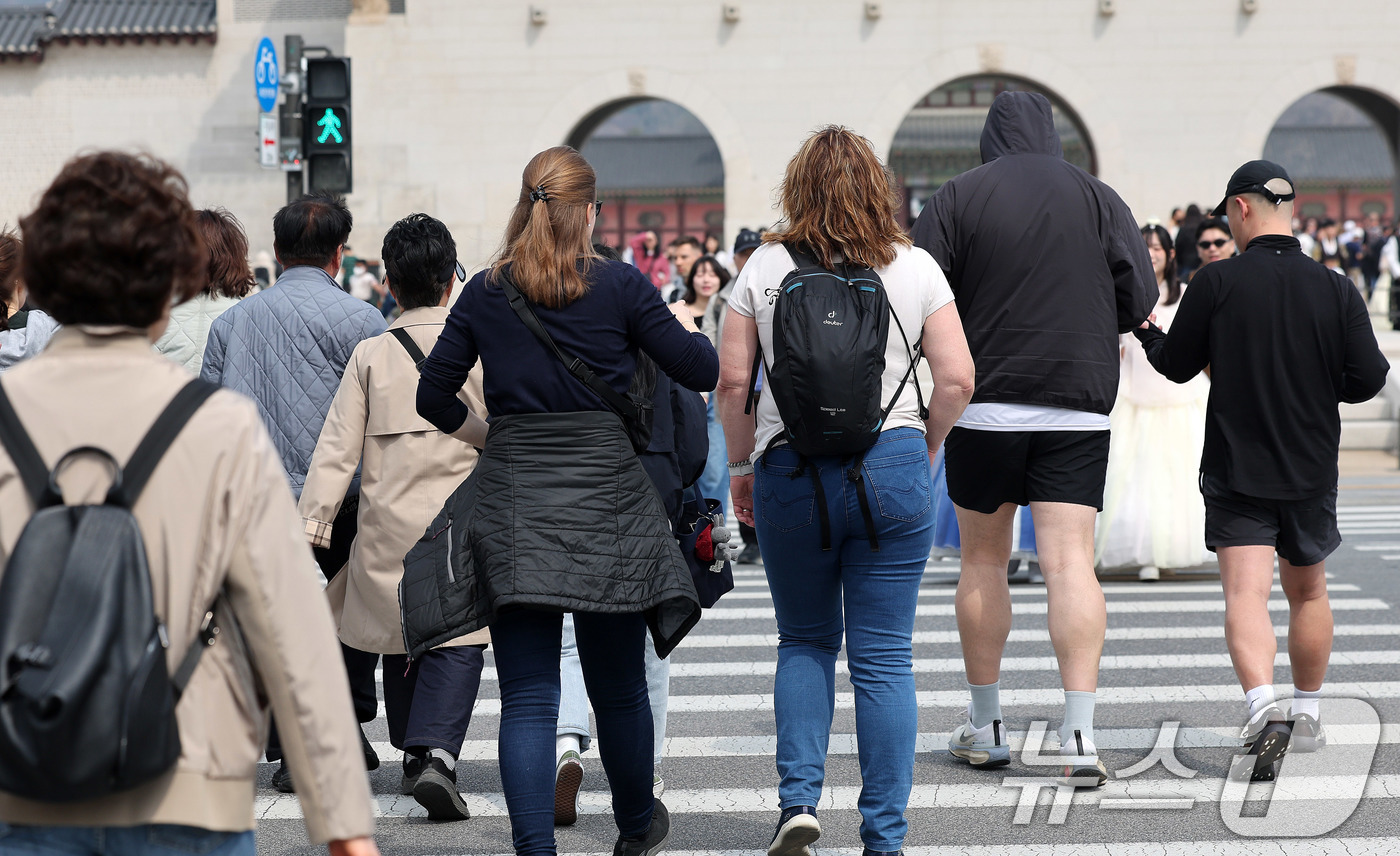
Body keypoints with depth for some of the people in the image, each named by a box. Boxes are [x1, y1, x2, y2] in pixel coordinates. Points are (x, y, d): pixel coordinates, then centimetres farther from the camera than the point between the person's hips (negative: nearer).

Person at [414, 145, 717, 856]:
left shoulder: (484, 293, 3)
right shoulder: (620, 285, -4)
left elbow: (434, 398, 7)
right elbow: (702, 372, 2)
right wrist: (685, 321, 21)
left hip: (512, 504, 1)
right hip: (604, 497, -1)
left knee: (527, 697, 1)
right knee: (619, 685, 14)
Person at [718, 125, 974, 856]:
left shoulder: (765, 268, 1)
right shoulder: (915, 268, 2)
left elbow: (732, 379, -1)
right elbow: (957, 378, -2)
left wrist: (740, 466, 12)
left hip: (791, 472, 0)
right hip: (891, 468, 0)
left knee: (804, 641, 18)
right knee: (884, 657, 4)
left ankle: (798, 798, 4)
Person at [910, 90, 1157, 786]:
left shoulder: (957, 198, 1)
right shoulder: (1098, 197, 5)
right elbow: (1140, 297, 0)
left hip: (984, 402, 0)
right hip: (1078, 407, 0)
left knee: (983, 560, 12)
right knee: (1070, 560, -4)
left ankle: (985, 728, 19)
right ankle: (1080, 735, -14)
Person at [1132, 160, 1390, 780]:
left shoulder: (1216, 282, -9)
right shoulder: (1335, 288, -5)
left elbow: (1176, 365, 1)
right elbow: (1369, 378, -5)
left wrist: (1145, 332, 22)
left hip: (1236, 468, -3)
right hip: (1312, 470, 3)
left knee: (1246, 594, -7)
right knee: (1308, 592, 19)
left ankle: (1264, 706, -28)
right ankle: (1307, 717, 29)